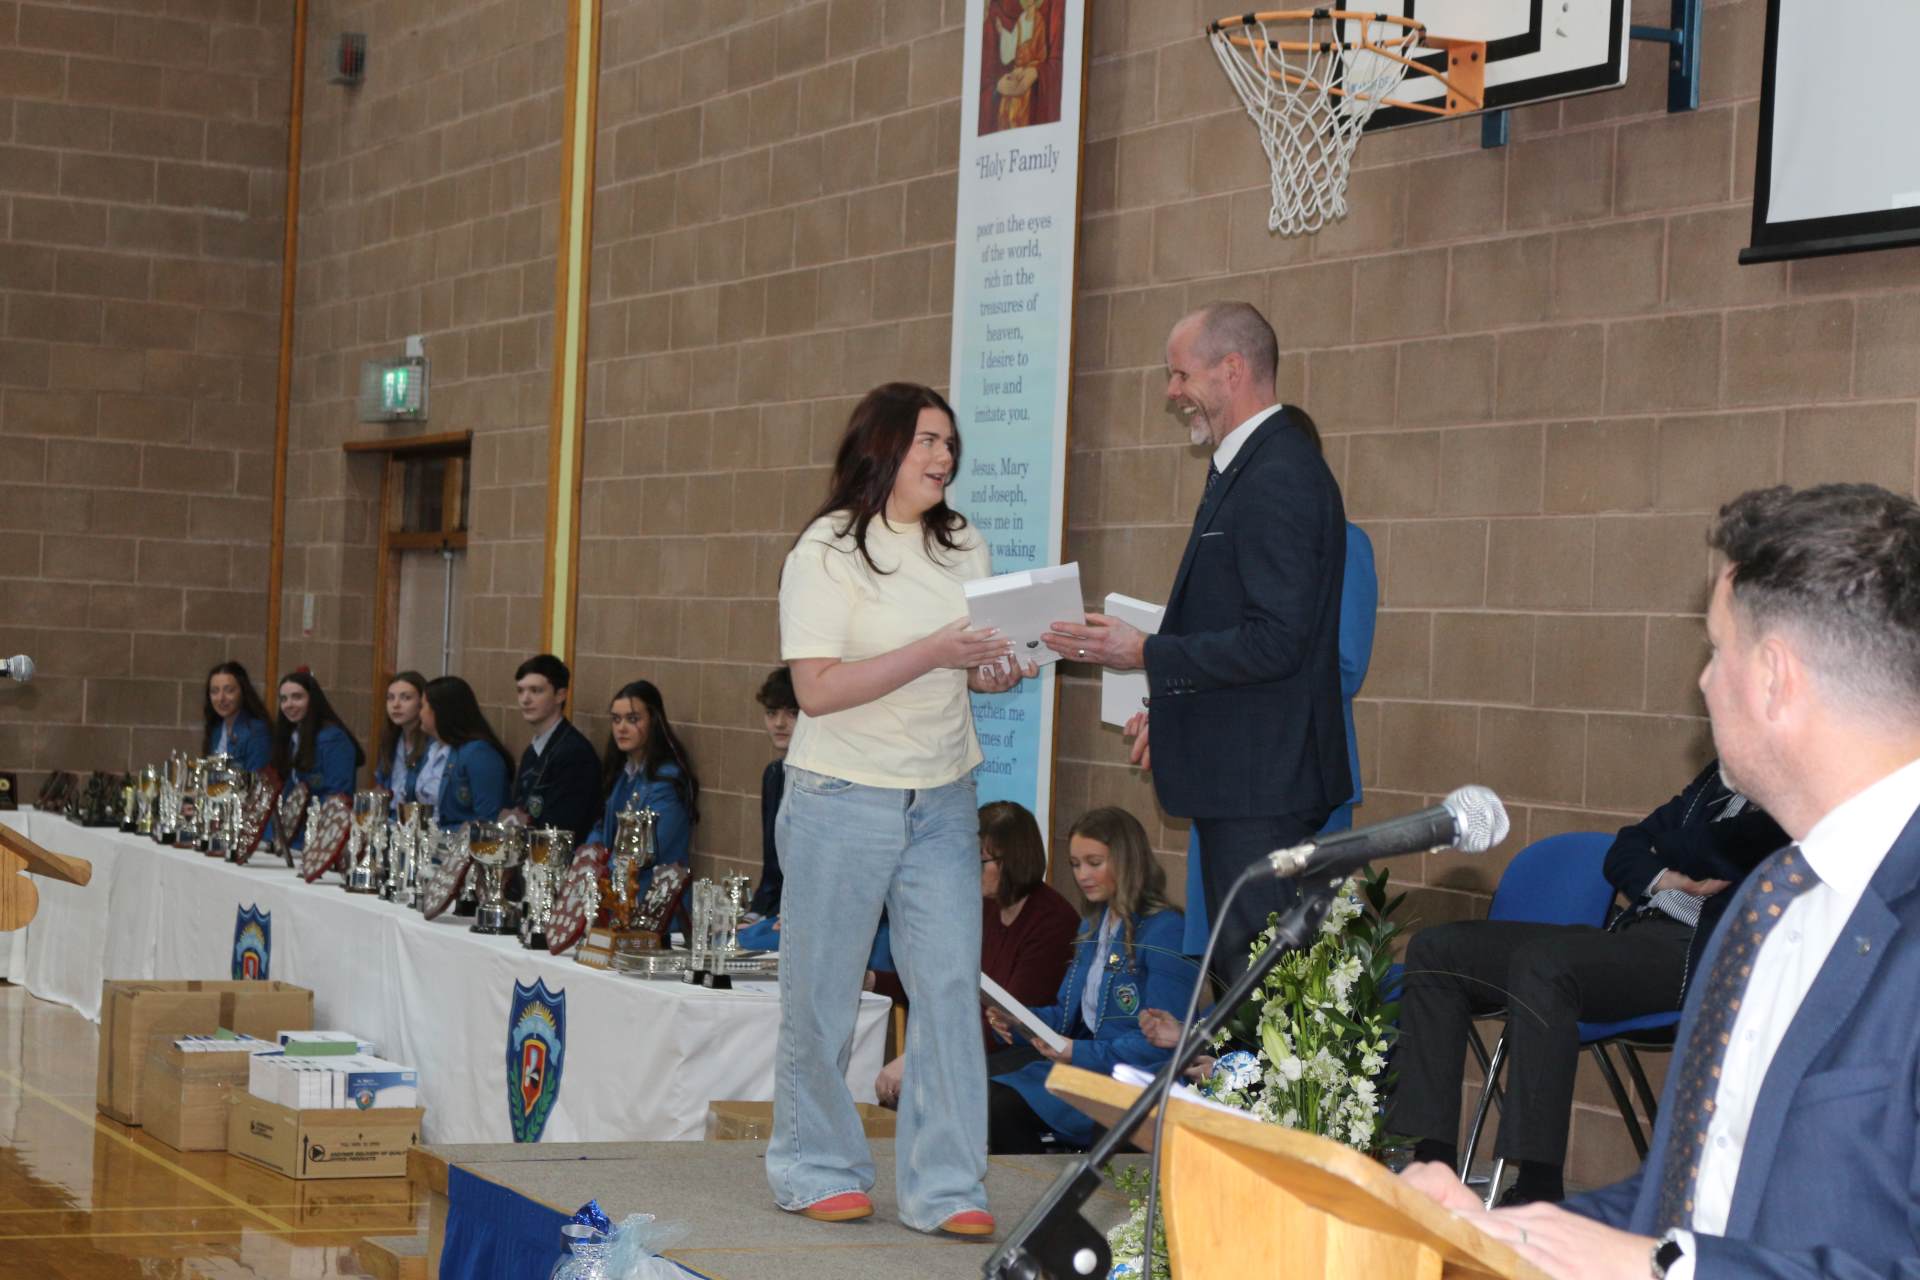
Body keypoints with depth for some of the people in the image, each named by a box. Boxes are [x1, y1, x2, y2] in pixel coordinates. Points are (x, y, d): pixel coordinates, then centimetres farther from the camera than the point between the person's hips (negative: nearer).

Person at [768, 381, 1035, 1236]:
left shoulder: (965, 547, 9)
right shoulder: (827, 551, -8)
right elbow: (817, 689, -16)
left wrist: (996, 672, -5)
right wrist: (932, 653, -23)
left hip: (943, 802, 5)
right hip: (844, 802, -5)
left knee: (951, 987, -3)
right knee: (821, 996, 4)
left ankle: (946, 1187, 1)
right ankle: (816, 1169, 21)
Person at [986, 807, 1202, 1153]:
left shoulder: (1164, 932, -11)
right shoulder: (1093, 926, 18)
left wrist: (1080, 1053, -22)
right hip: (1078, 1065, 8)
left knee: (1003, 1109, -25)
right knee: (986, 1100, -17)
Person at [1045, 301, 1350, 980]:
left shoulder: (1278, 477, -18)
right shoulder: (1247, 466, 15)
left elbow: (1277, 640, -23)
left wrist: (1144, 654, -17)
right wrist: (1167, 705, 17)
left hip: (1260, 778, -11)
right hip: (1241, 774, 11)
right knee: (1240, 958, 14)